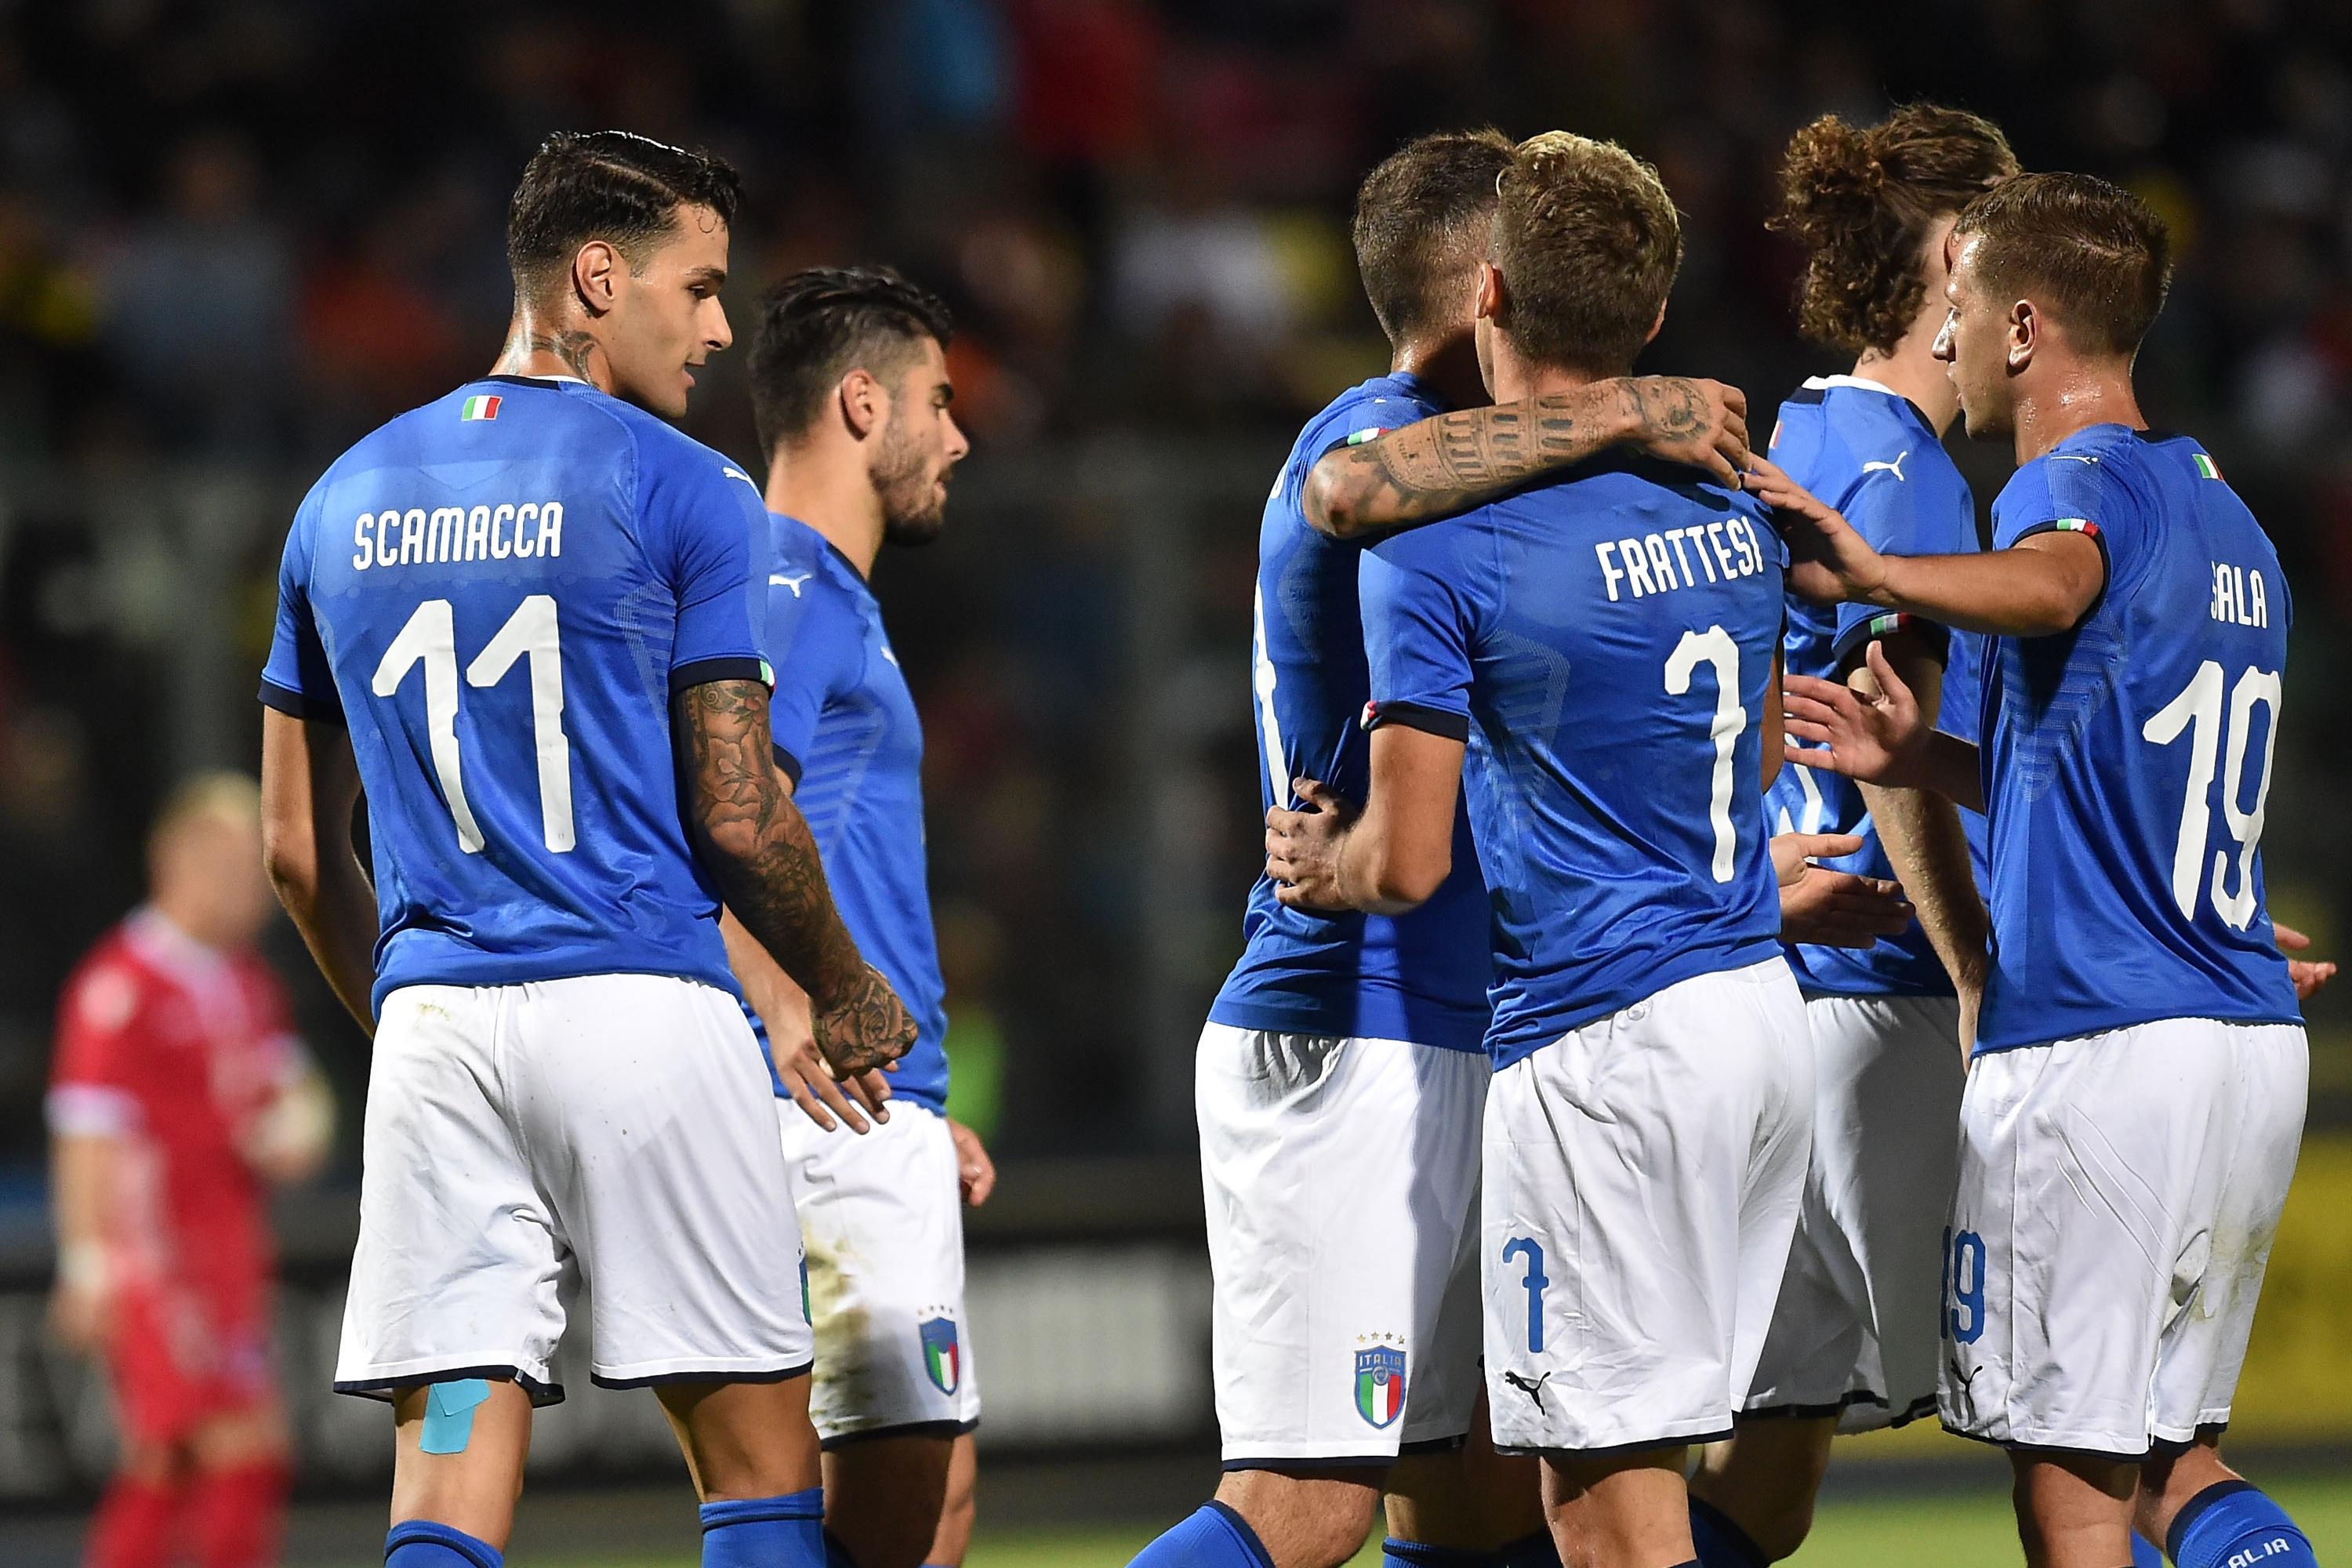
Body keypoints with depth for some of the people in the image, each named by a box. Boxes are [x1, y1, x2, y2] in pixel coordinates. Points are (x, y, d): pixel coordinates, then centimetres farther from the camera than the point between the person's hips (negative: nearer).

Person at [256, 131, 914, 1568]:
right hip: (641, 1011, -4)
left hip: (433, 1021, 4)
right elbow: (737, 815, -5)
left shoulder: (347, 503, 14)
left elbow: (297, 846, 15)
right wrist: (849, 996, 11)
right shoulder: (684, 495, -3)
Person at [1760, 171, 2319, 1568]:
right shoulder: (2229, 520, 20)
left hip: (2091, 1045, -9)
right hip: (2253, 1039, 9)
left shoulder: (2078, 483, -8)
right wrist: (1935, 762, 24)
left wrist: (1874, 575, -49)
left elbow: (2048, 583, -35)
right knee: (2171, 1443, 16)